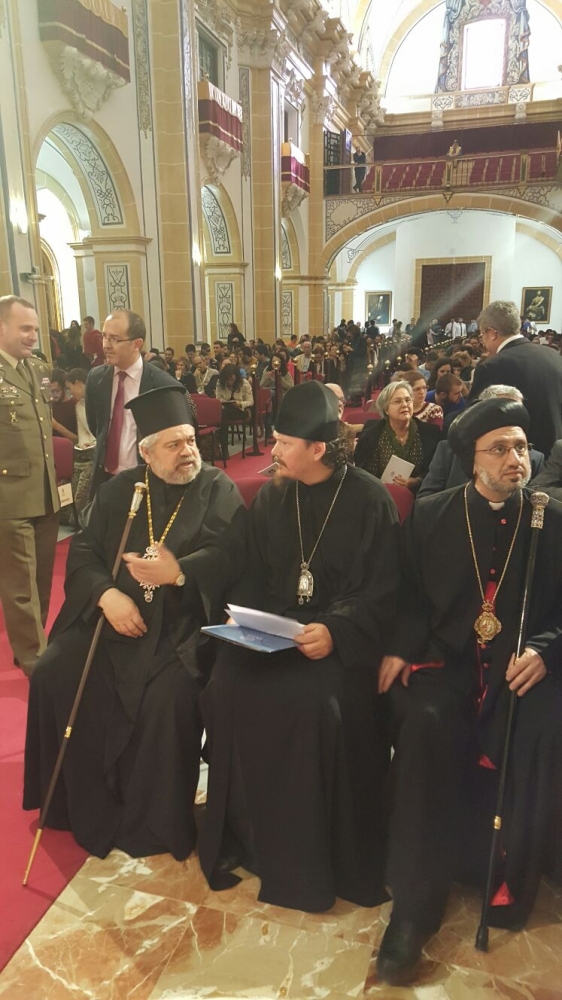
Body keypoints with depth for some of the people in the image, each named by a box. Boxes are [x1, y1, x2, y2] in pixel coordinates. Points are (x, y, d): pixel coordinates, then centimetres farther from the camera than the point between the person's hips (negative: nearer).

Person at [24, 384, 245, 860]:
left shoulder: (219, 490, 0)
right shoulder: (118, 490, 11)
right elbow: (83, 551, 5)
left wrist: (179, 572, -30)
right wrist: (107, 594, -14)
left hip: (183, 624, -4)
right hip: (112, 616, 4)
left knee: (169, 695, -28)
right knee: (54, 673, -14)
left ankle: (157, 821, -2)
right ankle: (86, 806, 6)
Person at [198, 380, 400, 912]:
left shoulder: (369, 500, -6)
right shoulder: (269, 497, 8)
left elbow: (383, 589, -8)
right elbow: (249, 576, 12)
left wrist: (336, 631, -24)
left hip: (340, 638, -4)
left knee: (321, 705, -30)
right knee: (227, 689, -22)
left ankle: (315, 856, -3)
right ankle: (247, 837, 2)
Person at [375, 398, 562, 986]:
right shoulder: (430, 515, 8)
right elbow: (409, 596, 7)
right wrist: (398, 648, -9)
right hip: (444, 659, 0)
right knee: (424, 724, -31)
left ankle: (512, 883, -4)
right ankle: (414, 906, -16)